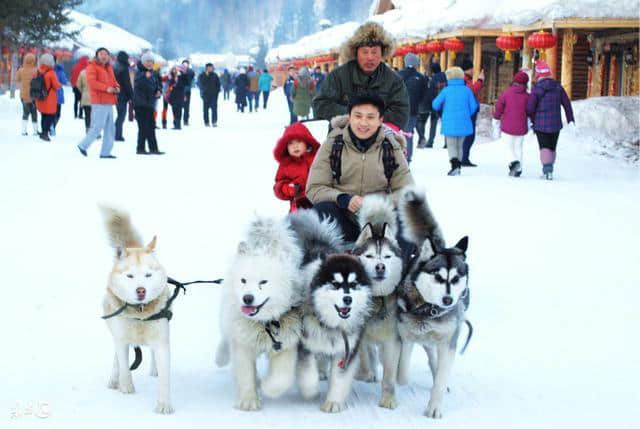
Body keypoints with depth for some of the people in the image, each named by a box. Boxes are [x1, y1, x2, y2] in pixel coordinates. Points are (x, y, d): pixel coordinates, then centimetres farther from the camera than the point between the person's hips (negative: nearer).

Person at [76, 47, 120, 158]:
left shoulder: (109, 68, 20)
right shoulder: (92, 67, -5)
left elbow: (113, 80, 26)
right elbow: (91, 81, -17)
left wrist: (116, 87, 2)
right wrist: (106, 88, -23)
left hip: (109, 103, 9)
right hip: (99, 103, -9)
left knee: (110, 128, 8)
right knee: (97, 126, -11)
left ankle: (105, 152, 13)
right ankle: (83, 145, 2)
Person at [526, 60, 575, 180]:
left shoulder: (537, 89, -12)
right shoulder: (558, 87, 2)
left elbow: (530, 108, -12)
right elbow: (566, 103, 6)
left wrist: (533, 119, 8)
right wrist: (570, 118, 17)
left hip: (541, 124, -4)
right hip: (556, 124, 4)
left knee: (544, 148, -3)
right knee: (552, 148, 17)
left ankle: (547, 170, -19)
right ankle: (549, 170, 25)